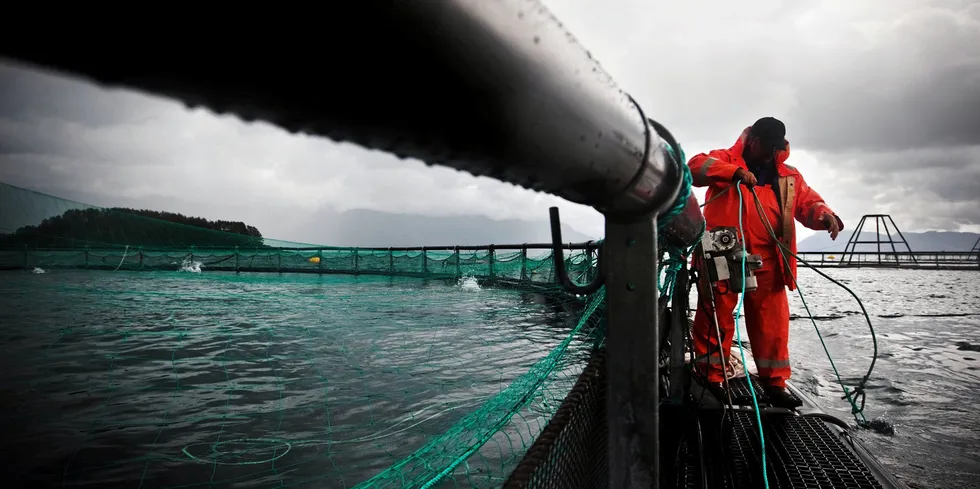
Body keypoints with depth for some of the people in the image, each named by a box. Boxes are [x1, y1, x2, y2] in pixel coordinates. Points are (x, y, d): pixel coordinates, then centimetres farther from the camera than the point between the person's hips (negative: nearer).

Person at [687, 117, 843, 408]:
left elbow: (809, 203, 15)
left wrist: (825, 217, -9)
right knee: (716, 318, 1)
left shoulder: (789, 177, 19)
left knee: (772, 321, 6)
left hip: (765, 262, 4)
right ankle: (710, 379, 13)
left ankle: (774, 383, 18)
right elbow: (696, 166, -11)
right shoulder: (726, 160, 6)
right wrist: (736, 172, -24)